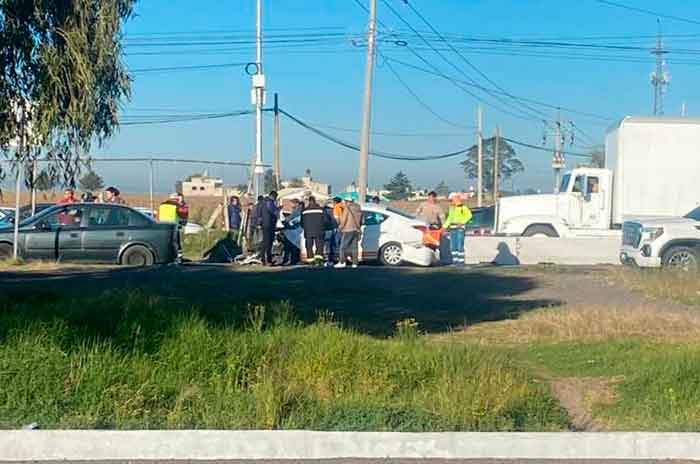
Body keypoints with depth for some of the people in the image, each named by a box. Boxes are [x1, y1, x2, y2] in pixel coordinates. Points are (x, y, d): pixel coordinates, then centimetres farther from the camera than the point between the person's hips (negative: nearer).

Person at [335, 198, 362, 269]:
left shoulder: (347, 208, -8)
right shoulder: (358, 208, 13)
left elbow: (343, 220, -10)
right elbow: (360, 221, 17)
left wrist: (340, 227, 3)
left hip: (348, 230, -6)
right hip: (356, 230, 6)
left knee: (343, 246, -2)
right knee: (354, 247, 5)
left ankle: (342, 262, -6)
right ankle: (355, 263, 1)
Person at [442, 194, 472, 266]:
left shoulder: (463, 208, -4)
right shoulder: (452, 208, 16)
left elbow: (469, 215, -16)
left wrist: (462, 222, -23)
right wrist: (444, 226, 18)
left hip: (460, 228, -7)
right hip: (452, 228, 7)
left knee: (460, 246, -9)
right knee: (452, 246, 5)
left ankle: (461, 261, -4)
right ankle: (455, 260, 13)